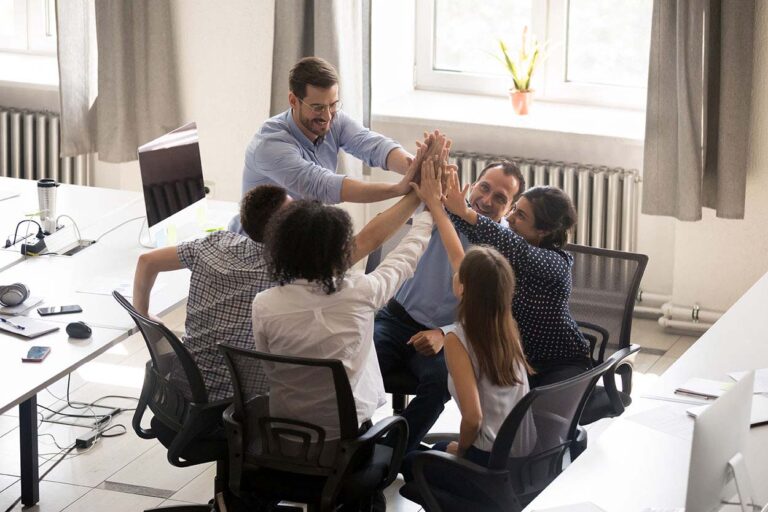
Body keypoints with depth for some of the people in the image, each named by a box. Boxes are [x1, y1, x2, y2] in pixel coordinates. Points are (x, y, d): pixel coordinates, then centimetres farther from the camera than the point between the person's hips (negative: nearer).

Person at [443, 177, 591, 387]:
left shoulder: (556, 262, -21)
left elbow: (519, 250, -40)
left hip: (562, 363, -6)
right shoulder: (509, 255, -1)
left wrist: (467, 213, -48)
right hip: (519, 358, 6)